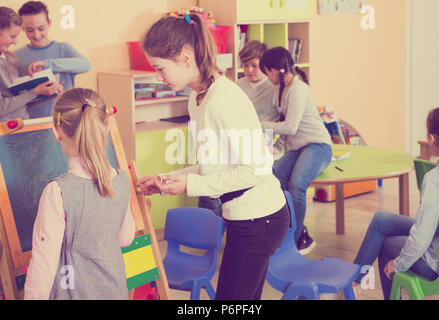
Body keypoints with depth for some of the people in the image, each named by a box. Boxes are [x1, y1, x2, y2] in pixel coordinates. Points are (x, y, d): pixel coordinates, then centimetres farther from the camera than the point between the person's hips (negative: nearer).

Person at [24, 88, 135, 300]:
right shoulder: (121, 181, -7)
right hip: (116, 289, 5)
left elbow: (43, 266, -19)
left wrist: (32, 296, -6)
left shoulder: (58, 192, -23)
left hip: (73, 292, -5)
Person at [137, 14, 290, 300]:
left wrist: (191, 185, -20)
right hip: (243, 218, 10)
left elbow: (257, 168, -24)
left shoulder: (223, 101, -23)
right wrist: (166, 182, 4)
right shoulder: (198, 100, 7)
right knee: (246, 297, 18)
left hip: (258, 221, -10)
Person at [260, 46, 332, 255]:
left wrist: (261, 125, -8)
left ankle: (295, 239, -21)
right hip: (295, 148, 8)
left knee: (296, 184, -34)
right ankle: (301, 235, -19)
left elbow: (290, 127, -17)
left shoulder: (297, 89, -11)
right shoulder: (283, 88, 18)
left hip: (317, 146, -8)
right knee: (274, 178, -23)